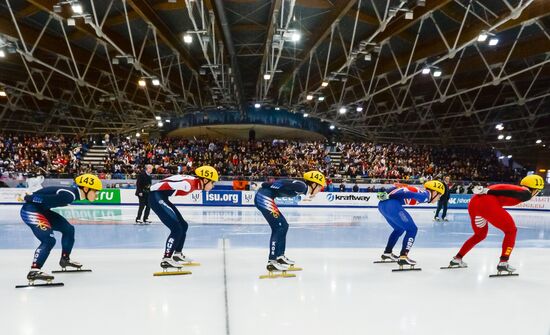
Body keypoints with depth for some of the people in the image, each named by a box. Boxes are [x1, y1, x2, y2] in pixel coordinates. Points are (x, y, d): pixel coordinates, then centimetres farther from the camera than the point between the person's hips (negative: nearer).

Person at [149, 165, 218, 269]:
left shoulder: (195, 183, 5)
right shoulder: (189, 184, -24)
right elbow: (166, 185, -27)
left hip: (162, 198, 10)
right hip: (156, 197, -10)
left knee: (183, 225, 16)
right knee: (177, 228, -14)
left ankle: (177, 254, 32)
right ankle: (166, 259, -8)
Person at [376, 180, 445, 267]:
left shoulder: (420, 192, 26)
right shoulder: (426, 195, 0)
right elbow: (409, 194, -15)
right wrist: (388, 196, -20)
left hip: (382, 204, 9)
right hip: (392, 205, -9)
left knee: (399, 229, 28)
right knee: (412, 229, 4)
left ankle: (387, 253, 37)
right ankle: (403, 256, -3)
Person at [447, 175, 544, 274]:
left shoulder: (515, 189, 33)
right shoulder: (526, 193, 10)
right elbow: (506, 191, -6)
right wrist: (487, 191, -14)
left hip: (473, 202, 9)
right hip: (487, 203, -9)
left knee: (480, 234, 29)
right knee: (511, 230, 11)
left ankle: (457, 259, 30)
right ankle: (503, 263, 5)